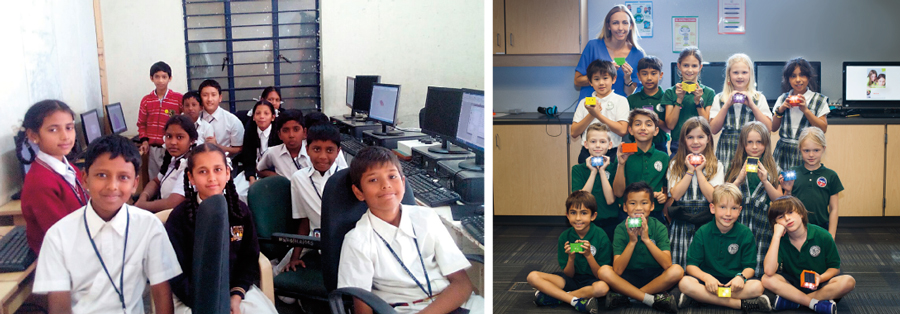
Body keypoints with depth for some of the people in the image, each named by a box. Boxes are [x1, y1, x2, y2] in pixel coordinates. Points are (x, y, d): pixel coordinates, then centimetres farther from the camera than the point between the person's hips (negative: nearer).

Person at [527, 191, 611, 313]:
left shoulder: (601, 237, -11)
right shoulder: (565, 237, -3)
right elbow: (568, 275, -1)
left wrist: (589, 255, -24)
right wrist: (571, 258, -20)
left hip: (592, 281, -3)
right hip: (572, 279, 3)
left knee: (603, 287, -39)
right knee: (533, 276, -18)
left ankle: (553, 295, -23)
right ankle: (577, 301, -27)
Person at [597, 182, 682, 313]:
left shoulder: (659, 227, -6)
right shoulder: (621, 229, -6)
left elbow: (667, 264, -20)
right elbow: (618, 270, -15)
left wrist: (646, 239, -24)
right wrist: (632, 242, -23)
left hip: (655, 278, 0)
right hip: (629, 279, 0)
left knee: (677, 270, -28)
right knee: (604, 271, -26)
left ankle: (624, 297, -20)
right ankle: (654, 300, -23)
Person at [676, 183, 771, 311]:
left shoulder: (745, 234, 1)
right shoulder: (702, 232, -1)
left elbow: (749, 266, 0)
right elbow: (691, 265, -5)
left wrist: (741, 277, -24)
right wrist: (706, 277, -26)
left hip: (733, 282, 0)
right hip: (709, 281, 0)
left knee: (757, 286, -30)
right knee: (684, 283, -31)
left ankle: (700, 296, -28)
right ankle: (739, 303, -29)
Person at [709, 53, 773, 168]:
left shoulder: (759, 98, 9)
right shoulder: (719, 98, 9)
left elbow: (768, 128, -2)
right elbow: (714, 129, -1)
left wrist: (752, 105, -10)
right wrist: (727, 105, -9)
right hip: (726, 153, 0)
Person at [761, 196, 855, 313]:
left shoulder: (822, 236, -9)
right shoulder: (780, 240, -10)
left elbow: (835, 267, 0)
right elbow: (769, 271, -27)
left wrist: (821, 278, -24)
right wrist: (777, 236, -27)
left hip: (817, 286, 1)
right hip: (792, 284, 0)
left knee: (848, 281, -29)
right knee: (767, 279, -29)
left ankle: (791, 302, -28)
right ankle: (818, 305, -29)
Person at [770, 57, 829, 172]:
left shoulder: (819, 100, 5)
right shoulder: (783, 99, 11)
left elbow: (823, 128, -4)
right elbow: (773, 128, 9)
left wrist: (805, 110, -11)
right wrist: (781, 109, -6)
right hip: (783, 151, 2)